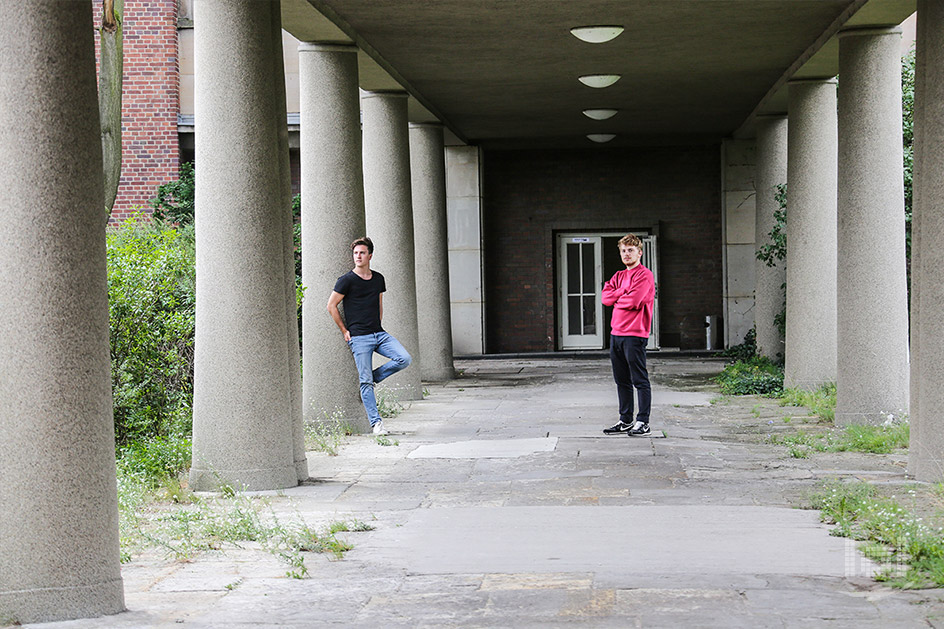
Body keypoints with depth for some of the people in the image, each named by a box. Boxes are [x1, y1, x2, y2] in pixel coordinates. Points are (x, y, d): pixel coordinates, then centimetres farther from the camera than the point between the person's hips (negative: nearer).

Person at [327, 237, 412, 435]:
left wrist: (377, 326, 14)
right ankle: (375, 423, 0)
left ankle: (373, 377, 6)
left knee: (405, 359, -14)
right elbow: (331, 306, -2)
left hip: (379, 334, 5)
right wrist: (345, 331, -2)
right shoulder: (347, 280, -4)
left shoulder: (378, 279, 12)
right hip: (359, 337, -5)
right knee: (366, 382, -6)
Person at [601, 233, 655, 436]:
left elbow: (633, 301, -18)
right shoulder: (619, 276, 18)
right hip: (616, 334, 8)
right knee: (622, 381, 12)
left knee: (640, 380, -4)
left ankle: (643, 422, -1)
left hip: (635, 335, -8)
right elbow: (606, 296, 5)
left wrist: (616, 298, 1)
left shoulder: (644, 275, -6)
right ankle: (625, 421, 18)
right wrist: (625, 293, -7)